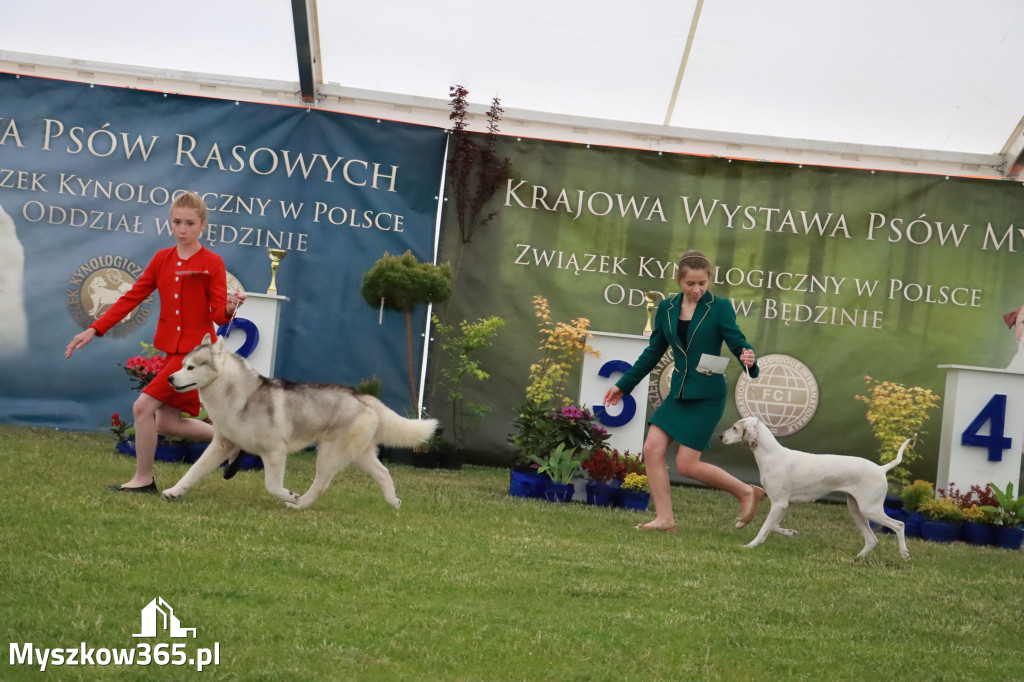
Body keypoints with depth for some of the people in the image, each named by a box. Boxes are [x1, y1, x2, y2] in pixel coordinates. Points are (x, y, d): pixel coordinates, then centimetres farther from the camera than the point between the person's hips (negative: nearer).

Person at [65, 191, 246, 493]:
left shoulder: (212, 263, -9)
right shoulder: (162, 259, 7)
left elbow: (218, 315, -11)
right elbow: (132, 298, 8)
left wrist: (229, 308, -36)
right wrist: (94, 329, 2)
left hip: (196, 350, -7)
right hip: (172, 350, 7)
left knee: (143, 406, -11)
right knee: (165, 422, 6)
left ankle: (143, 479, 3)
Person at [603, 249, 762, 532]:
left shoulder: (719, 307, -8)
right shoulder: (667, 308, 6)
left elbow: (737, 342, -9)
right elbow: (654, 352, 15)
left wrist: (748, 358, -34)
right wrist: (624, 384, 19)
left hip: (707, 395, -6)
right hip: (678, 391, 6)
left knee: (687, 463, -8)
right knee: (652, 448, -4)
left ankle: (747, 492, 11)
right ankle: (664, 519, 5)